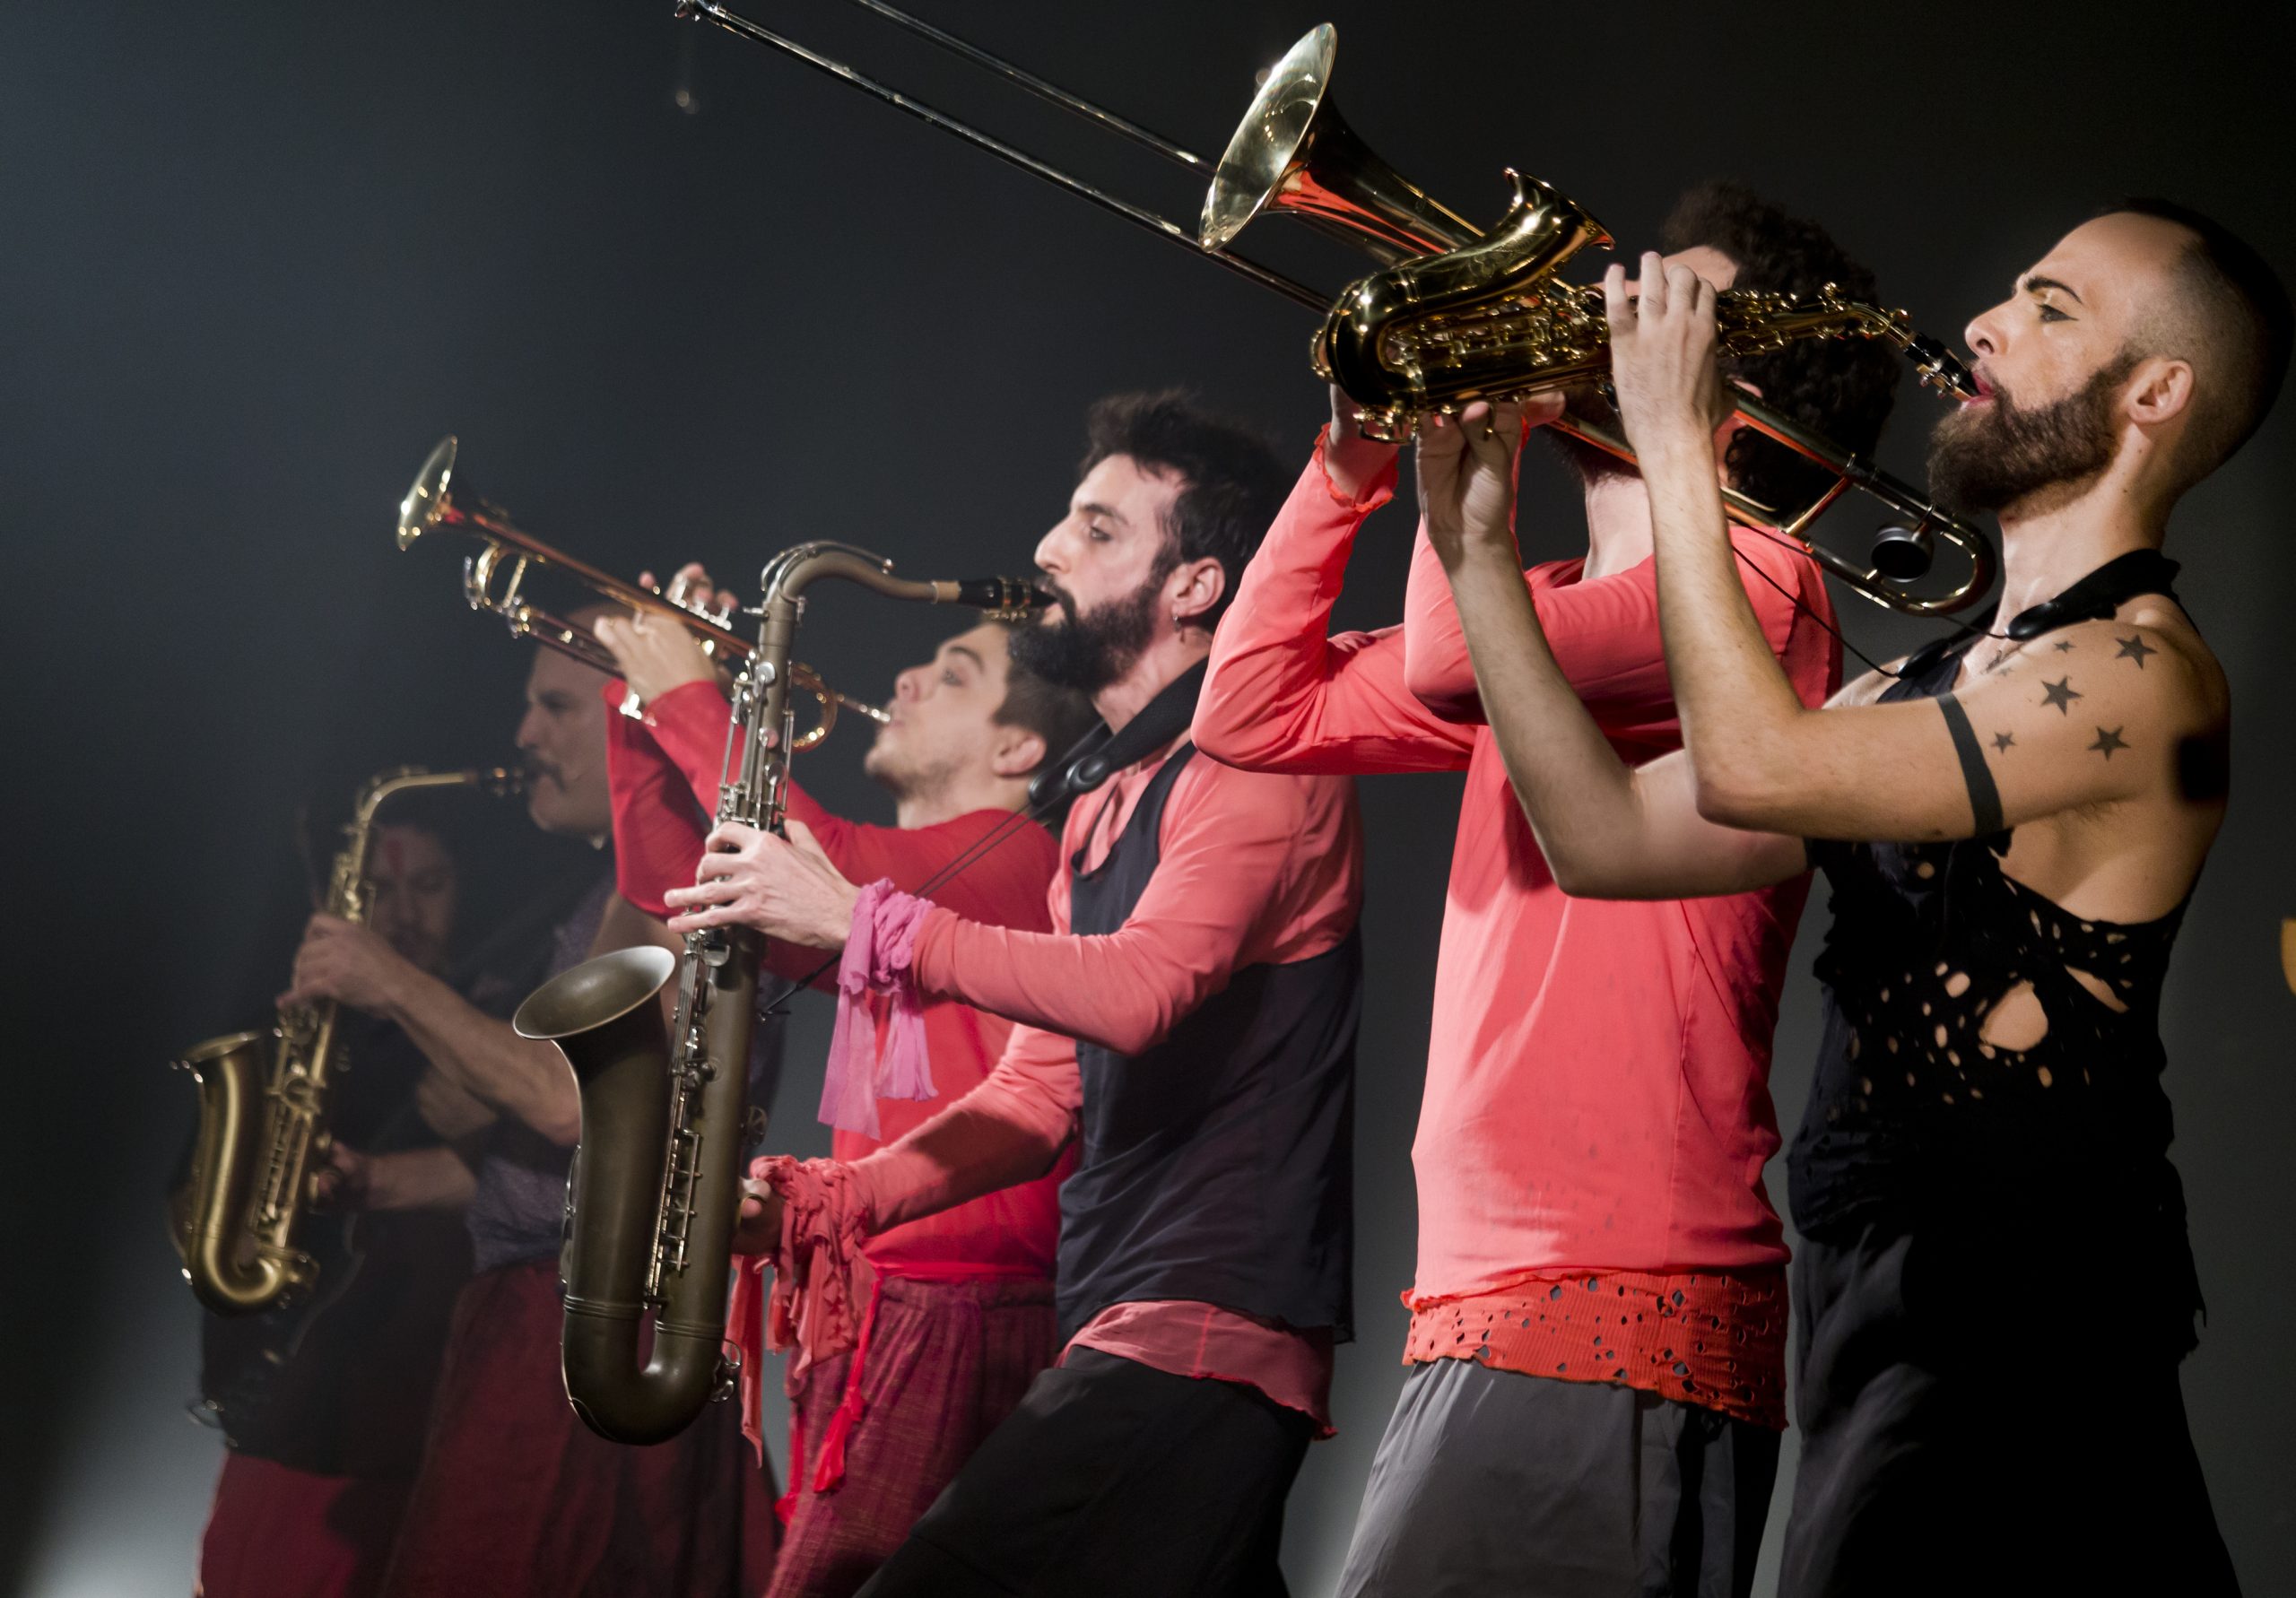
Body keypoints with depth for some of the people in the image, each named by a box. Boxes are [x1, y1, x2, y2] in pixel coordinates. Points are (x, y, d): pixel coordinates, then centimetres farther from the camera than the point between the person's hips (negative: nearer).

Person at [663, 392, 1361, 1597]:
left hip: (1205, 1329, -9)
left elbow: (1142, 989, -24)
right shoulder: (1101, 817, 21)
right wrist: (825, 1202, 5)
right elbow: (1040, 1091, 18)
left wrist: (860, 920, -20)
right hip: (1116, 1335, 9)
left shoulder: (1256, 763, -7)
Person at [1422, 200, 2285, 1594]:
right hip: (1869, 1331, 8)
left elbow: (1754, 766, -26)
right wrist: (1479, 554, 7)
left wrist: (1674, 439, -16)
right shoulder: (1925, 690, 14)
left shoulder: (2147, 674, -13)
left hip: (2004, 1353, -8)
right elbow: (1608, 835, 10)